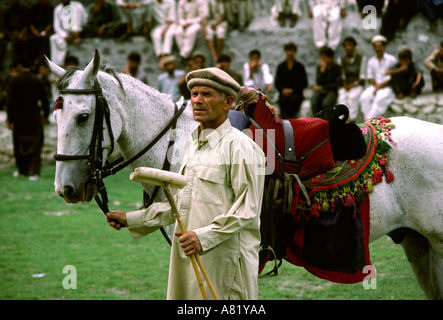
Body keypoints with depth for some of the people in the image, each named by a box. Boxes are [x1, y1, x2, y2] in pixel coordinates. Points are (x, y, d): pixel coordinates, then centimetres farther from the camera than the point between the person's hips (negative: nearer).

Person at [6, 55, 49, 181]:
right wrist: (45, 114, 18)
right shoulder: (37, 81, -1)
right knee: (35, 145, 2)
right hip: (34, 117, 1)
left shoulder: (15, 80, -7)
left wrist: (9, 118, -5)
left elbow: (11, 101, -9)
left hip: (19, 117, -1)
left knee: (20, 145, 13)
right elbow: (44, 100, 3)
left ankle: (22, 171, 21)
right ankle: (34, 172, -6)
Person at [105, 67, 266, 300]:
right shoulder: (192, 144, 16)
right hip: (186, 256, 8)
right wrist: (130, 220, 19)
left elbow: (247, 211, -16)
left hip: (226, 260, -8)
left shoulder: (239, 146, -11)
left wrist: (204, 236, -25)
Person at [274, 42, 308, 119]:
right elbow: (277, 83, 15)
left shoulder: (300, 66, 9)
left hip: (296, 93, -1)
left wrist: (293, 90, -8)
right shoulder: (281, 66, 15)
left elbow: (304, 83, 6)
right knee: (283, 101, -33)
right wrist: (283, 90, -7)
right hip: (284, 93, 1)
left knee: (294, 99, -36)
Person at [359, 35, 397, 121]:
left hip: (387, 87, -5)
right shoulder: (371, 61, 17)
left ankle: (369, 120, -36)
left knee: (380, 98, -35)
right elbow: (369, 77, 14)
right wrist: (375, 84, -8)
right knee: (364, 97, -25)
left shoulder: (391, 60, 1)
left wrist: (381, 86, -13)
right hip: (374, 86, 5)